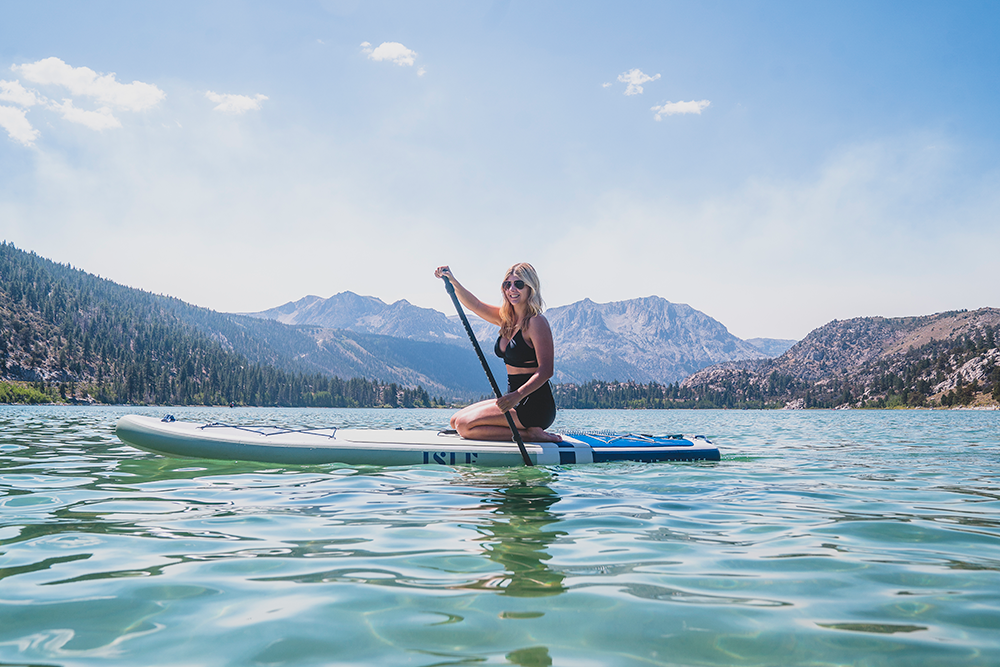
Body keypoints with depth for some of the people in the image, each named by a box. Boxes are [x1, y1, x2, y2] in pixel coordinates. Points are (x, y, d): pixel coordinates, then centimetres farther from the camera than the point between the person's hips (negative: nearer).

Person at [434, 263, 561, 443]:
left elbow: (546, 371, -22)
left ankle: (529, 434, -10)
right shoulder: (506, 318, 11)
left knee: (464, 425, -14)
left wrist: (517, 395, -36)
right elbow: (475, 305, 2)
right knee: (455, 420, 13)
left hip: (535, 406, -9)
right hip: (516, 401, 9)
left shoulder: (536, 322, -15)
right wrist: (453, 282, -16)